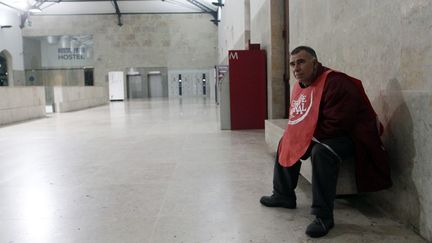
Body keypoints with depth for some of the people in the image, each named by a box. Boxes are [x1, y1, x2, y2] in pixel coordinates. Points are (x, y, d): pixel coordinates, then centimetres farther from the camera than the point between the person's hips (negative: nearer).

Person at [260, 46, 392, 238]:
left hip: (349, 136, -10)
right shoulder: (299, 85, 5)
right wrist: (293, 137, -3)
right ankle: (283, 195, 22)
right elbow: (296, 119, 15)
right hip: (317, 136, 10)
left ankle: (324, 216, -27)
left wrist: (309, 137, -19)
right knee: (285, 142, 13)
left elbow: (337, 125, -30)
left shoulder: (335, 83, -26)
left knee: (321, 152, -38)